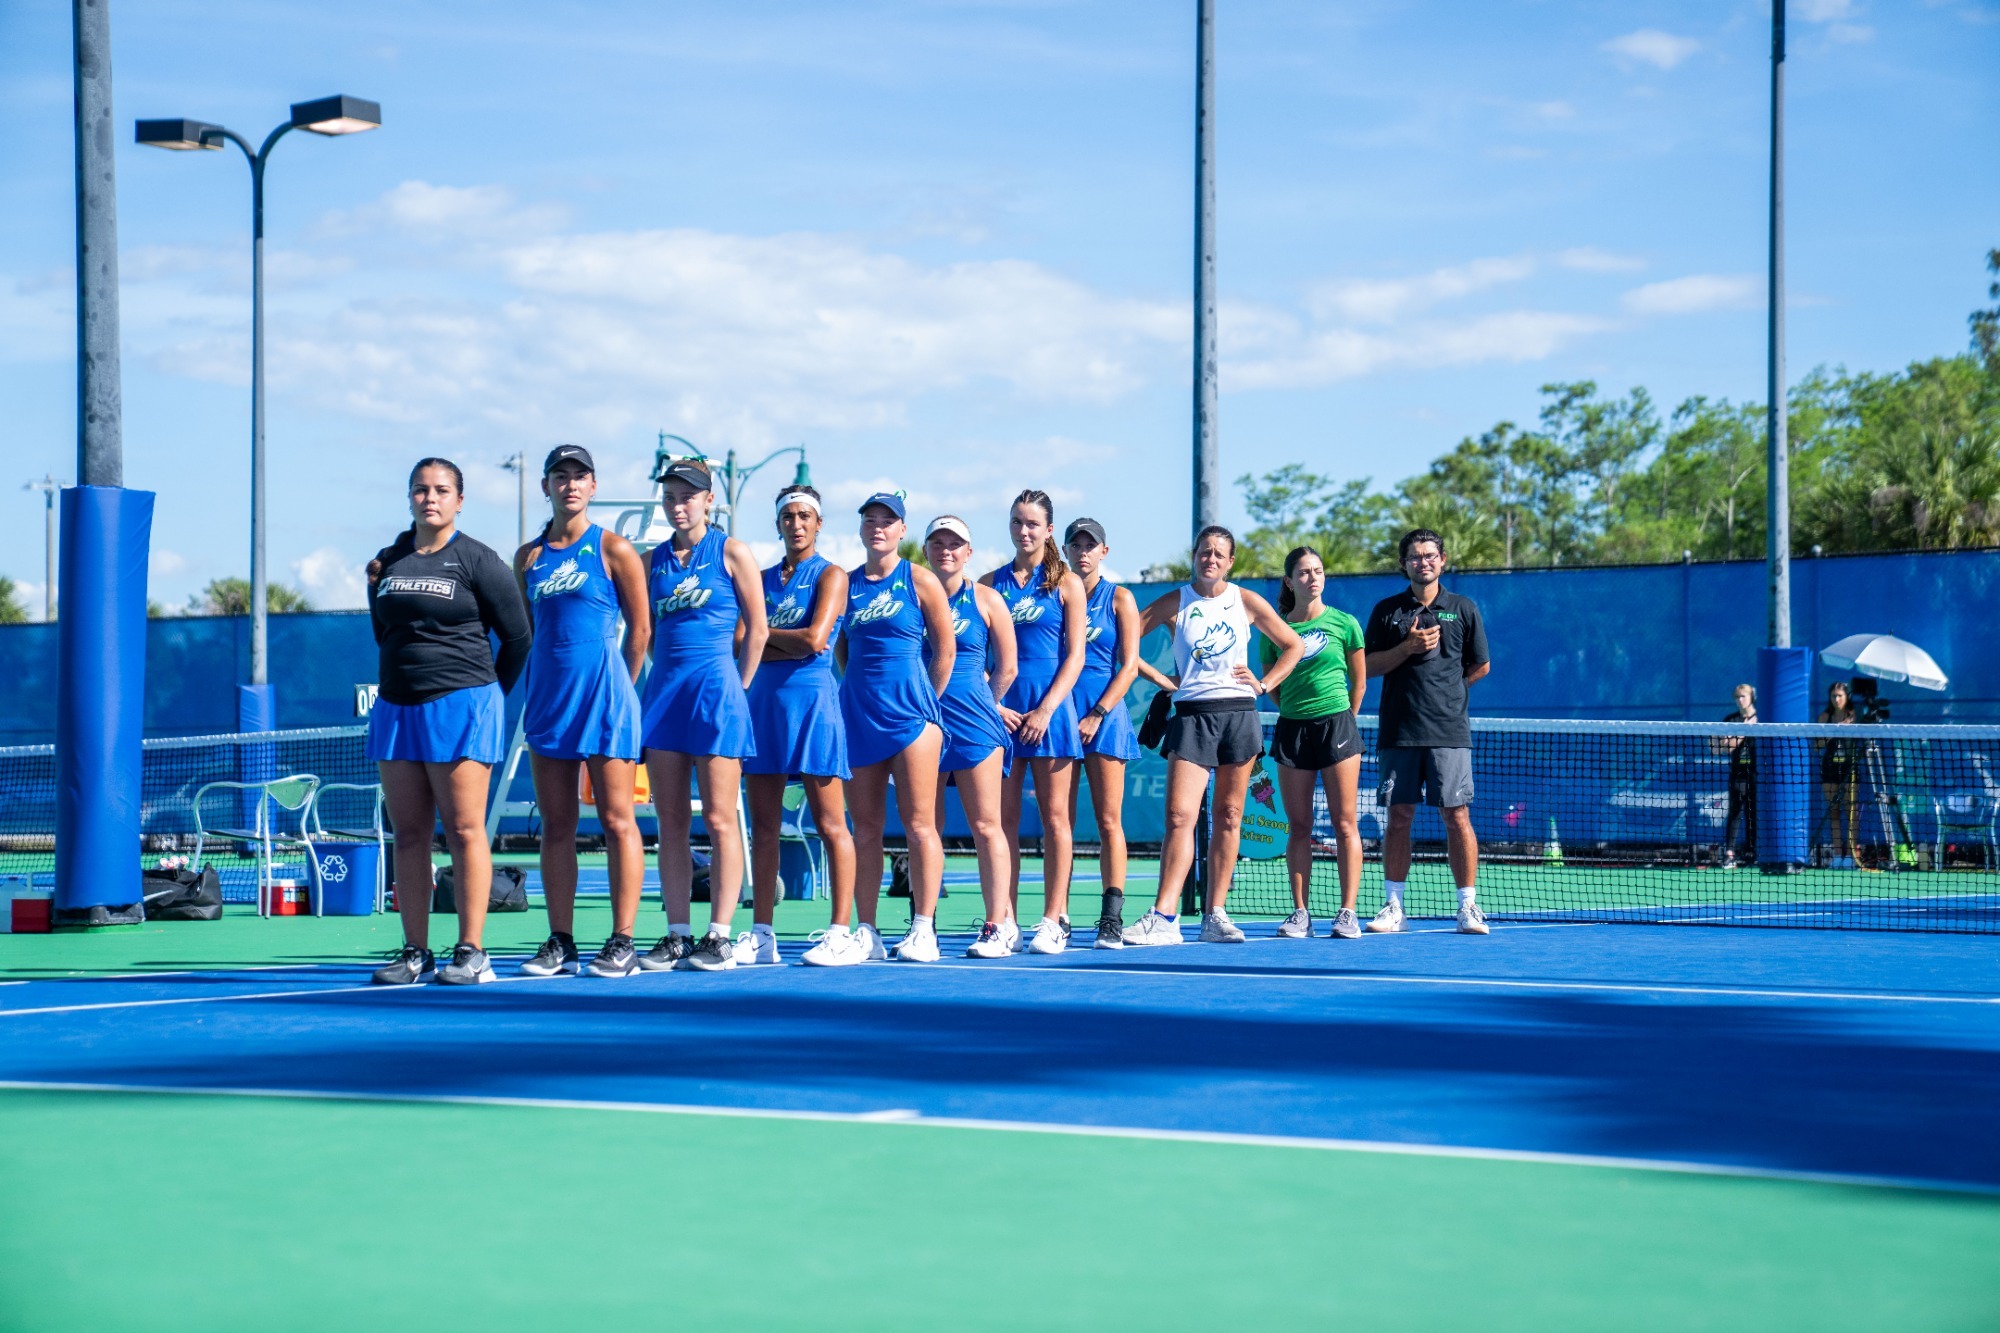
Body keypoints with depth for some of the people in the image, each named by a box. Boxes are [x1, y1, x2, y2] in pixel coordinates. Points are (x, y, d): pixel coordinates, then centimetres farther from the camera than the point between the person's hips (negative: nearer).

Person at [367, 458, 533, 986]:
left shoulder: (478, 561, -2)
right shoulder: (387, 563, 13)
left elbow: (518, 635, 2)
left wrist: (489, 693, 6)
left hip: (460, 707, -5)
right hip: (396, 706, 6)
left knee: (464, 829, -6)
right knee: (408, 833, 5)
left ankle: (471, 953, -5)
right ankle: (415, 952, 8)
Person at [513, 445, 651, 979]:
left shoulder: (614, 549, -2)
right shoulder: (529, 556, 11)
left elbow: (640, 628, 1)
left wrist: (618, 688, 5)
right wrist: (536, 689, 14)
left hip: (604, 695, -5)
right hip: (548, 696, 5)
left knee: (616, 820, -3)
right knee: (556, 824, 5)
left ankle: (622, 942, -2)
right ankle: (559, 942, 9)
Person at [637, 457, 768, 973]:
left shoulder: (731, 552, 0)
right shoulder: (655, 559, 12)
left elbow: (756, 628, 1)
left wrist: (739, 688, -1)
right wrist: (661, 683, 10)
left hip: (716, 688, -5)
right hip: (665, 689, 5)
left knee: (719, 819, -3)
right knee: (671, 822, 4)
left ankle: (720, 936, -2)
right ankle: (677, 935, 7)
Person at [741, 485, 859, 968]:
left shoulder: (831, 575, 0)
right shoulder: (763, 579, 15)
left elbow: (814, 640, -13)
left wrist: (766, 633, 0)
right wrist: (791, 644, -9)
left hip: (812, 702, -6)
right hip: (764, 700, 6)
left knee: (830, 825, -5)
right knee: (763, 827, 5)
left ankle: (841, 933, -5)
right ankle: (762, 935, 8)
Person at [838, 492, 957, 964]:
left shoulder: (921, 581, 0)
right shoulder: (847, 583, 11)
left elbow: (945, 648, 2)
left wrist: (927, 702, 3)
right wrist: (858, 692, 8)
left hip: (909, 711, -4)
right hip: (860, 712, 4)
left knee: (919, 824, -5)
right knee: (865, 827, 5)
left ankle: (923, 929, -3)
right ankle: (866, 933, 7)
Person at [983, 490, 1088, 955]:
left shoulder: (1067, 584, 5)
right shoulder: (991, 583, 11)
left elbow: (1075, 656, 0)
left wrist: (1045, 710, -10)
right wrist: (992, 705, -6)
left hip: (1050, 707, -2)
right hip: (1000, 710, 2)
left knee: (1054, 816, -3)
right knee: (1003, 816, 0)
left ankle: (1054, 921, -2)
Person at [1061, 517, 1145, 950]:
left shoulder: (1119, 598, 6)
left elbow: (1129, 666, 1)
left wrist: (1097, 715, -10)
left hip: (1104, 713, -2)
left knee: (1109, 821, -5)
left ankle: (1111, 920, -7)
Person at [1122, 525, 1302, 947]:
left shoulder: (1247, 602, 7)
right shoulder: (1174, 603, 3)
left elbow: (1293, 646, 15)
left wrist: (1265, 684, 4)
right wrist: (1162, 679, 0)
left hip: (1239, 713, 2)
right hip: (1192, 715, -2)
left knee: (1228, 817, 4)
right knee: (1179, 815, -13)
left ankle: (1215, 915, 8)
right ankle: (1163, 917, -18)